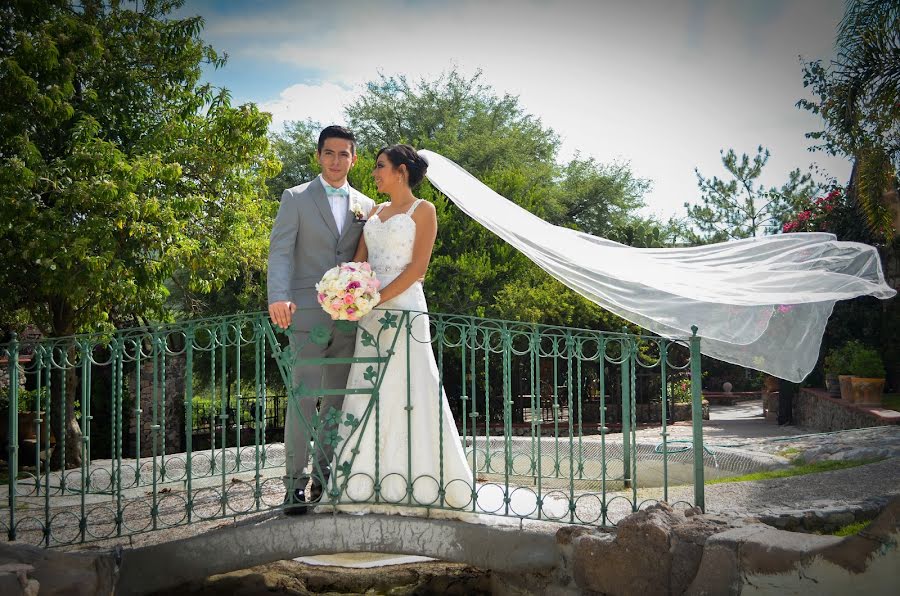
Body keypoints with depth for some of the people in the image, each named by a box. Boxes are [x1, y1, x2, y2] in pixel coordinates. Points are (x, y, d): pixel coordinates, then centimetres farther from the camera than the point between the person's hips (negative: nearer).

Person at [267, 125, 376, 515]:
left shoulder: (365, 205, 15)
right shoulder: (296, 198, 4)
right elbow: (280, 251, -6)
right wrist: (279, 297, -22)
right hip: (308, 312, -4)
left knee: (337, 398, 7)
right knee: (303, 396, -8)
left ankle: (324, 475, 15)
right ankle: (296, 482, -4)